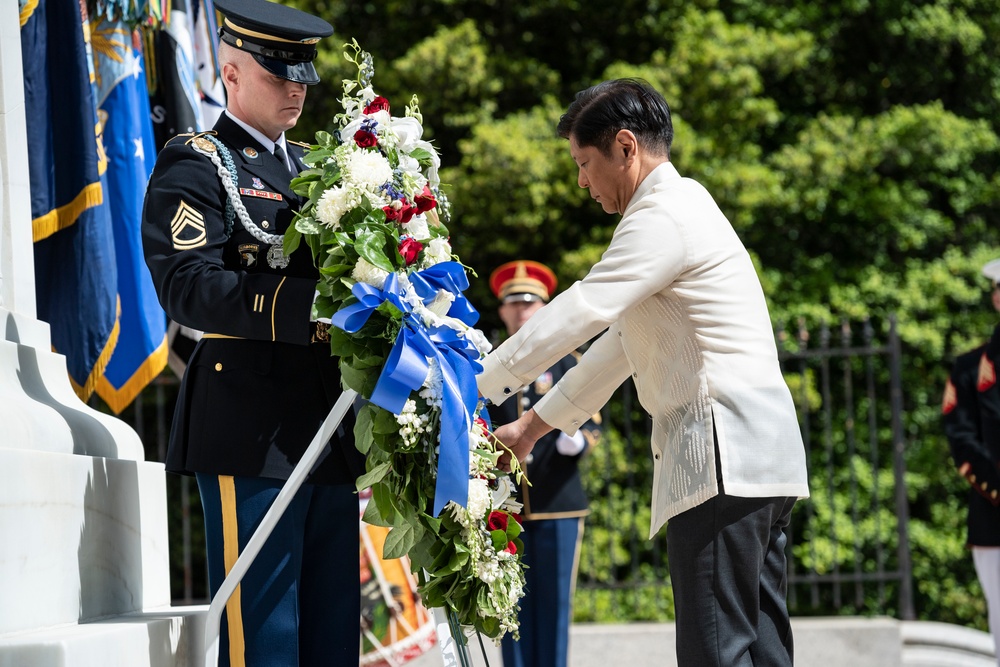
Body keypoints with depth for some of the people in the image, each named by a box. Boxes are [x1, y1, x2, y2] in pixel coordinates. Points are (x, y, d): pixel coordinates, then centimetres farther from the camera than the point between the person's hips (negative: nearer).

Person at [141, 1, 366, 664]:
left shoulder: (313, 166, 23)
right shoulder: (195, 165, -1)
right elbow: (187, 287, -16)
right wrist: (309, 308, -26)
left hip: (330, 425, 8)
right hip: (252, 427, -8)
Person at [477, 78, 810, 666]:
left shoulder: (663, 217, -10)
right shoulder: (680, 207, 23)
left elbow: (578, 314, -14)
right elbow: (620, 341, 26)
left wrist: (472, 390, -6)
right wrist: (531, 427, 25)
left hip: (725, 456, -10)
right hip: (758, 460, 10)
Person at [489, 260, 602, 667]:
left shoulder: (565, 363, 11)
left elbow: (592, 423, 5)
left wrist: (576, 440, -16)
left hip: (557, 501, -1)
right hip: (505, 504, 1)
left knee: (554, 602, -1)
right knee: (513, 603, -1)